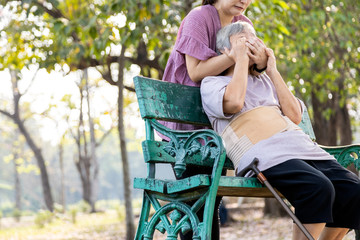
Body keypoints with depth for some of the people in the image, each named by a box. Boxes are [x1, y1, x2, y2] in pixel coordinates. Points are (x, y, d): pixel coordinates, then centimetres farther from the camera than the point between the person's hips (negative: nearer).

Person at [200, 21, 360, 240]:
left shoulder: (265, 80, 32)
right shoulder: (211, 83, 16)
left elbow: (295, 115, 16)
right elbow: (233, 102, -9)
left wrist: (273, 71, 17)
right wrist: (241, 59, 4)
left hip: (302, 146, 7)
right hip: (264, 154, -7)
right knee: (318, 187, -33)